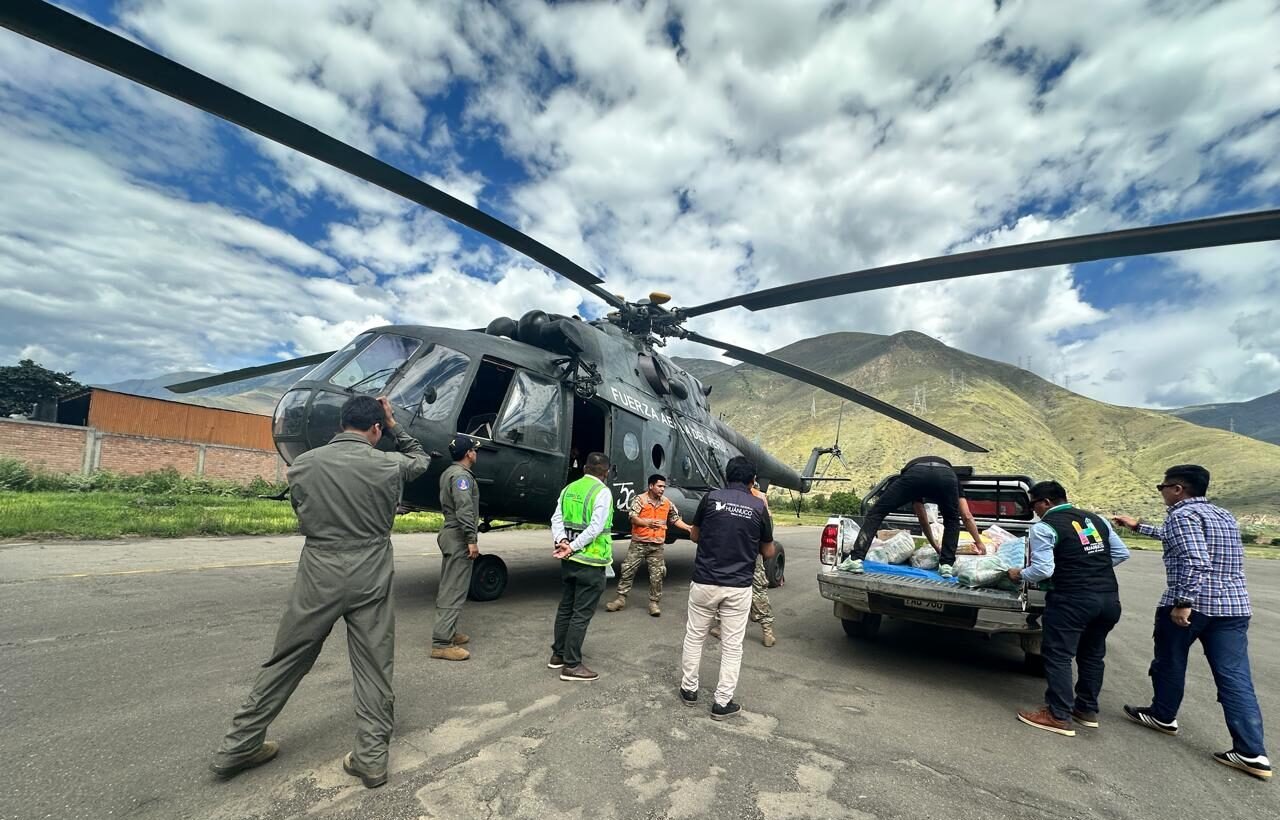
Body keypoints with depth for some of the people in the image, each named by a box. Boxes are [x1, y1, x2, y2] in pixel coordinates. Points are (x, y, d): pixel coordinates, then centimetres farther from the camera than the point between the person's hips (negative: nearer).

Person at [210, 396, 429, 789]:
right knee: (373, 668, 8)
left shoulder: (303, 464, -3)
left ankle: (238, 746, 30)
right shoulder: (388, 465, -9)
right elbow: (420, 459, 14)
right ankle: (372, 757, 15)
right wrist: (394, 426, 16)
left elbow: (303, 517, 12)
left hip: (318, 576, 2)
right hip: (370, 579, -2)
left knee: (285, 661, 17)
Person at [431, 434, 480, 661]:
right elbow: (464, 510, -25)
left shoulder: (448, 472, 15)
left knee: (448, 587, 16)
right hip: (458, 537, -11)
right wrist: (472, 539, -25)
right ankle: (441, 643, -7)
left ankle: (447, 632, 26)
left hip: (450, 533, 11)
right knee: (454, 590, -9)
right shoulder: (461, 475, -17)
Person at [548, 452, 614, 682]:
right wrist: (572, 548, -17)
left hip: (569, 560, 7)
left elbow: (557, 519, 0)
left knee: (565, 607, 18)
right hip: (590, 562, -7)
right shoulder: (602, 492, -13)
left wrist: (562, 541, -12)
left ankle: (558, 655, 30)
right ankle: (571, 665, 8)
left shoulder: (569, 489, 8)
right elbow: (595, 528, -20)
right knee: (582, 613, 1)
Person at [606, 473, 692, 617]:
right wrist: (648, 522, -28)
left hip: (657, 545, 3)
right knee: (628, 570, 1)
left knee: (656, 575, 4)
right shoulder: (640, 499, -6)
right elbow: (633, 518, -14)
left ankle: (654, 602, 16)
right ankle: (621, 598, 13)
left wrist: (688, 528, 2)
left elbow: (675, 519, 14)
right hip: (639, 543, -3)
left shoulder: (667, 503, 7)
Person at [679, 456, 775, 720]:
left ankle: (689, 689, 28)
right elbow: (768, 552, 8)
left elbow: (694, 536, 9)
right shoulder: (759, 507, -3)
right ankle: (722, 703, 17)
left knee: (694, 637, 17)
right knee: (732, 645, 11)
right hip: (738, 587, 0)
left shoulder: (711, 498, -4)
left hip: (704, 582, 0)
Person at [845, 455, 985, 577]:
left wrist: (936, 547, 59)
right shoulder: (952, 476, 46)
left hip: (915, 475, 0)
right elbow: (968, 518, 45)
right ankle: (946, 564, 22)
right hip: (946, 477, 0)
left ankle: (856, 559, 0)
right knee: (952, 521, 32)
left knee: (876, 513, 10)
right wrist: (979, 543, 57)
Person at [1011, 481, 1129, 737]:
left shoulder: (1044, 527, -9)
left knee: (1058, 656, 3)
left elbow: (1043, 570, -15)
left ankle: (1059, 716, 7)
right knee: (1093, 654, 20)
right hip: (1109, 597, 8)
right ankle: (1087, 710, 32)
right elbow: (1122, 553, 15)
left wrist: (1019, 575, 3)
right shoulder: (1096, 519, 13)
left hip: (1074, 599, -8)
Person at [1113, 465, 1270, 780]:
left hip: (1192, 603, -7)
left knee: (1169, 663, 13)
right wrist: (1138, 526, 40)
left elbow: (1195, 561, -23)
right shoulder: (1224, 515, 17)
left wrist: (1183, 602, -21)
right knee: (1235, 678, 5)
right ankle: (1252, 753, 1)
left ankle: (1163, 716, 30)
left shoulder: (1182, 514, -12)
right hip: (1235, 606, 7)